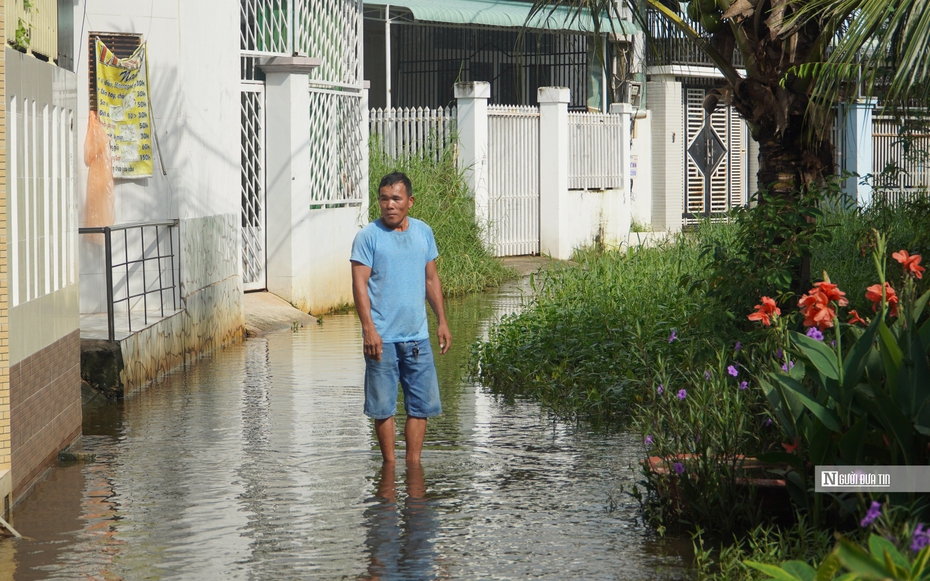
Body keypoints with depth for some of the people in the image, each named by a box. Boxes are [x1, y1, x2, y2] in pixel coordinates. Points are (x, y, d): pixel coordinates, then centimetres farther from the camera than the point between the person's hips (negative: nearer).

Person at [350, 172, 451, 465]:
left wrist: (442, 321, 13)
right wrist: (369, 329, -17)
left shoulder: (423, 232, 10)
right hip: (382, 337, -4)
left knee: (422, 403, 5)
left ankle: (413, 462, 15)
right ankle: (389, 464, 14)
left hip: (417, 336, 4)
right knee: (383, 405, 2)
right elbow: (360, 284, -9)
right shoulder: (368, 236, -4)